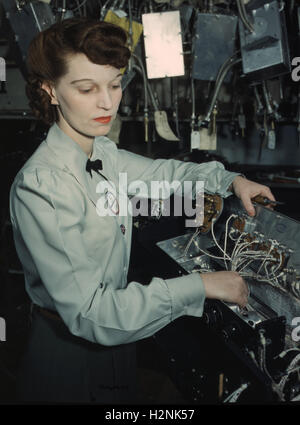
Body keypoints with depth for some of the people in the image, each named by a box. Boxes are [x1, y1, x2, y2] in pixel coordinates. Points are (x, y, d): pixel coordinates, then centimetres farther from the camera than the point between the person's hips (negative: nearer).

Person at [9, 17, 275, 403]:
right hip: (70, 358, -6)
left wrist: (231, 180, 1)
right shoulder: (40, 186, -30)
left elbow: (162, 171, 12)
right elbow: (89, 313, -32)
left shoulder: (103, 152, -6)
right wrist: (200, 285, -30)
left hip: (113, 333, 7)